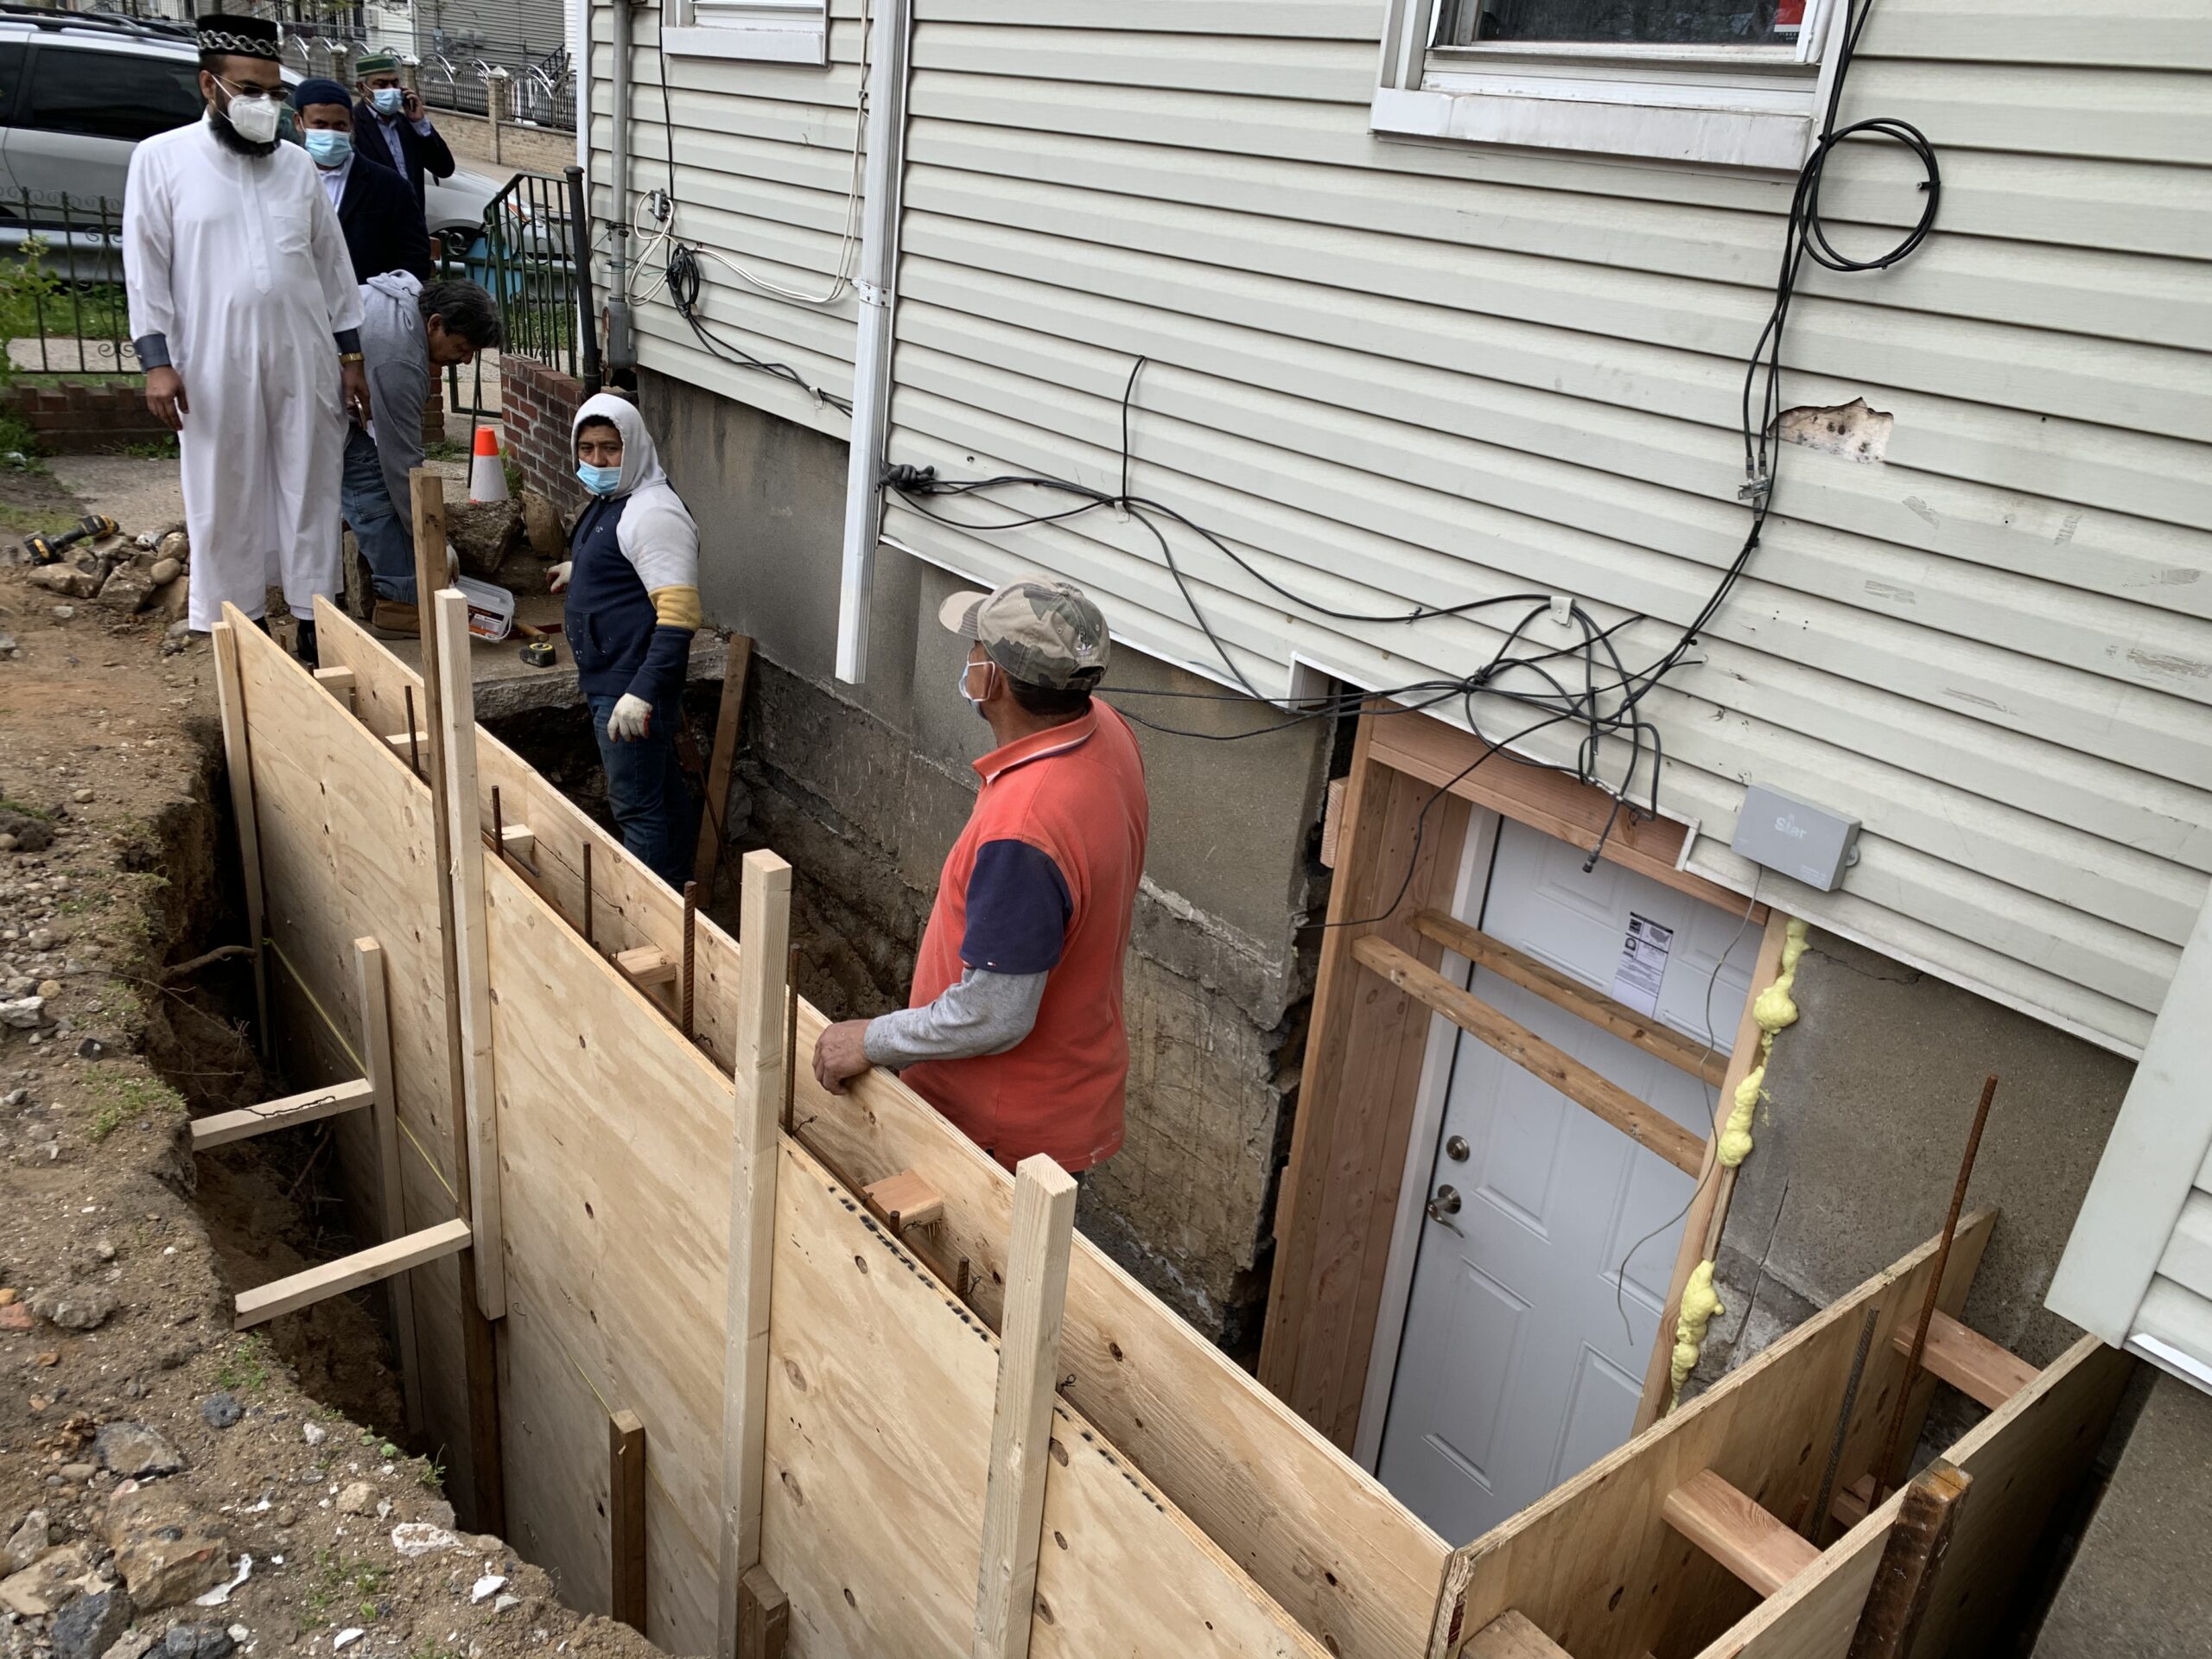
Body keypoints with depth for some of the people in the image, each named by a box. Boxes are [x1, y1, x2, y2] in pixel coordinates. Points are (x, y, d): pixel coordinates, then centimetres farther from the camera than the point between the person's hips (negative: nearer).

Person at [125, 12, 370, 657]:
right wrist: (157, 361, -8)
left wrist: (350, 357, 8)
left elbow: (333, 264, 12)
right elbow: (146, 268, 0)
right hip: (216, 364, -2)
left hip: (305, 359, 2)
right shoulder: (162, 158, 2)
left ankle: (313, 621, 12)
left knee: (310, 491, 4)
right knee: (225, 500, 3)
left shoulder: (297, 163, 10)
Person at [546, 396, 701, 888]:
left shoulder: (653, 513, -22)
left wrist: (642, 693, -35)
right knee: (663, 794, 20)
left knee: (637, 806, -3)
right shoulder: (609, 500, 10)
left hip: (631, 691, -11)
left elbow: (679, 614, -29)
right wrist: (579, 568, 48)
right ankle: (673, 893, 34)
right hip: (610, 682, 11)